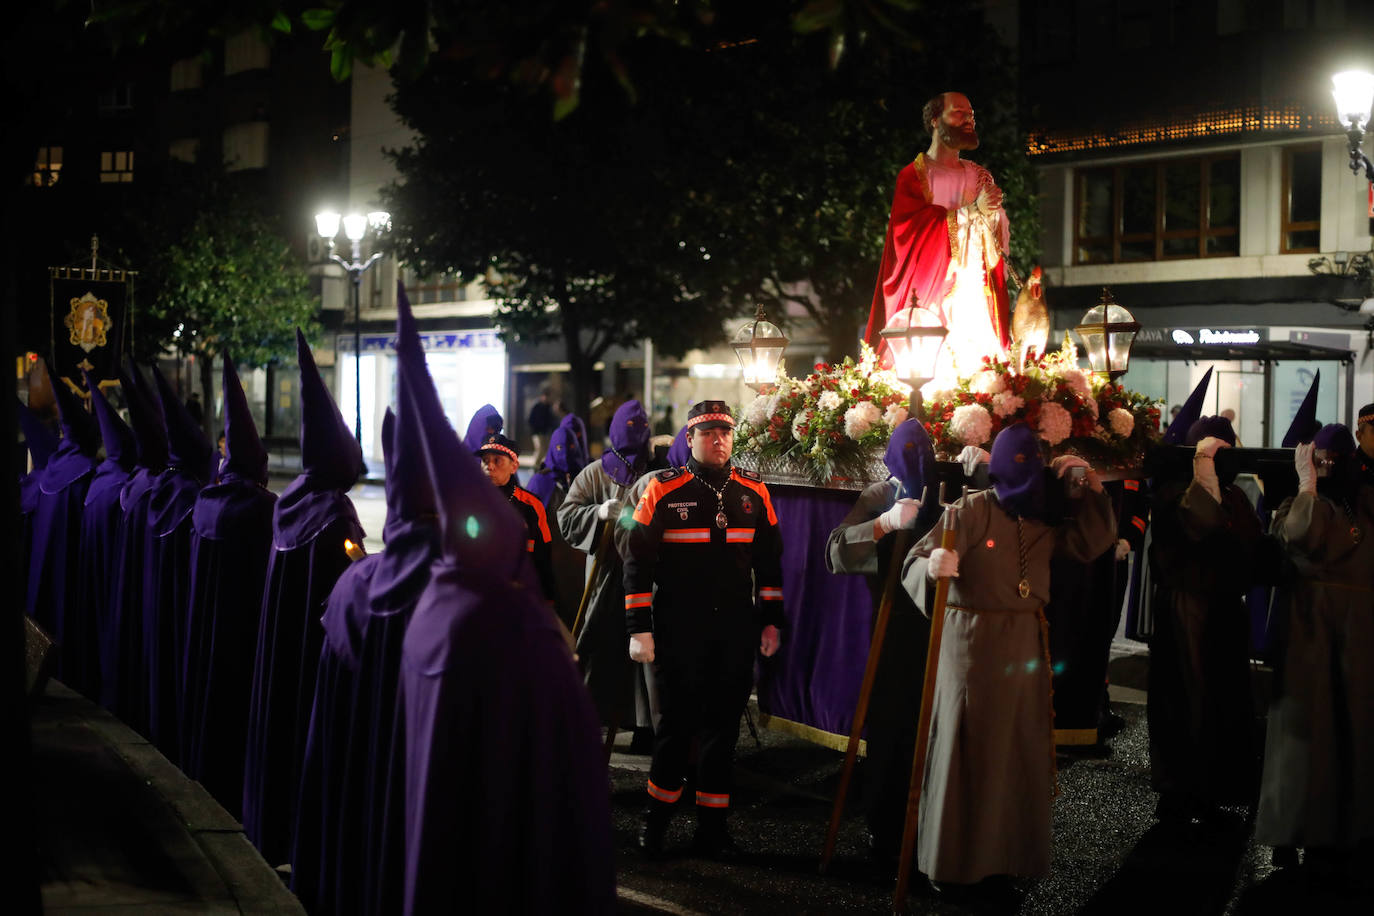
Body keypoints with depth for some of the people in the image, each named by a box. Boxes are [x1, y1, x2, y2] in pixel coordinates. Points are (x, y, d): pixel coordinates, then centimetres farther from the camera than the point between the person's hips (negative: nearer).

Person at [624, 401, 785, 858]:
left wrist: (771, 620, 9)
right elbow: (638, 562, -4)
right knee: (678, 721, 4)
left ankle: (711, 824, 19)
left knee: (723, 724, 8)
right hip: (678, 631, -3)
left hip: (736, 631, 3)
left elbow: (769, 559, 13)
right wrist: (639, 629, -8)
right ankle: (656, 816, 23)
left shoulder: (753, 491, 6)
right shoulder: (664, 490, -5)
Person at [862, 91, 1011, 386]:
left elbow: (1000, 239, 12)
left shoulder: (980, 177, 18)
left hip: (975, 298, 5)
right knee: (931, 372, -12)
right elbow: (914, 229, -13)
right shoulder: (913, 175, 2)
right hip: (930, 301, -4)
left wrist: (993, 214, -10)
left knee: (979, 369, -5)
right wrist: (971, 211, -12)